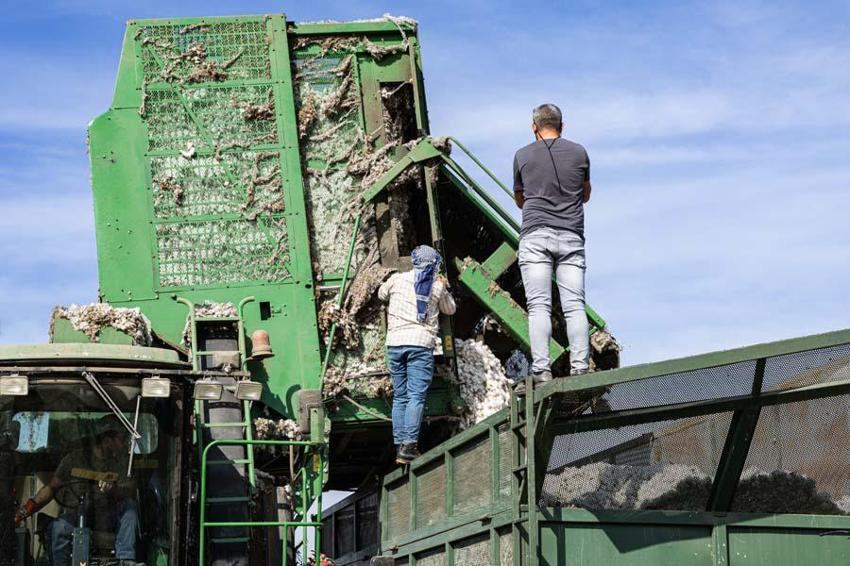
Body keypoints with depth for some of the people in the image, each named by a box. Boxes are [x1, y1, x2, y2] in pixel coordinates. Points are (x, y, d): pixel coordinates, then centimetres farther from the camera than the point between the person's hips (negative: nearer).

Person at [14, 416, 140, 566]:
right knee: (58, 527, -32)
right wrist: (32, 505, -12)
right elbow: (52, 488, 5)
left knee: (130, 506, -24)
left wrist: (113, 489, -34)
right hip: (74, 518, -2)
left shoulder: (122, 462, 4)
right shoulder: (75, 458, 1)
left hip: (106, 520, 2)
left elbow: (128, 492, -11)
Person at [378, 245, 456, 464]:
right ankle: (409, 444, -16)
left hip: (395, 341, 3)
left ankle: (399, 444, 6)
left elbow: (382, 294, 28)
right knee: (416, 396, -6)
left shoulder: (397, 279, 8)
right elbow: (450, 309, 23)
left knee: (399, 396, 9)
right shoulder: (437, 286, 6)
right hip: (421, 342, -3)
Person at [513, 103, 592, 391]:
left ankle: (541, 370, -17)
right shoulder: (579, 153, 12)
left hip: (536, 235, -1)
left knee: (539, 306, -8)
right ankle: (580, 367, -12)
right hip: (572, 236, 2)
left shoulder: (523, 156, 10)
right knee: (574, 306, -2)